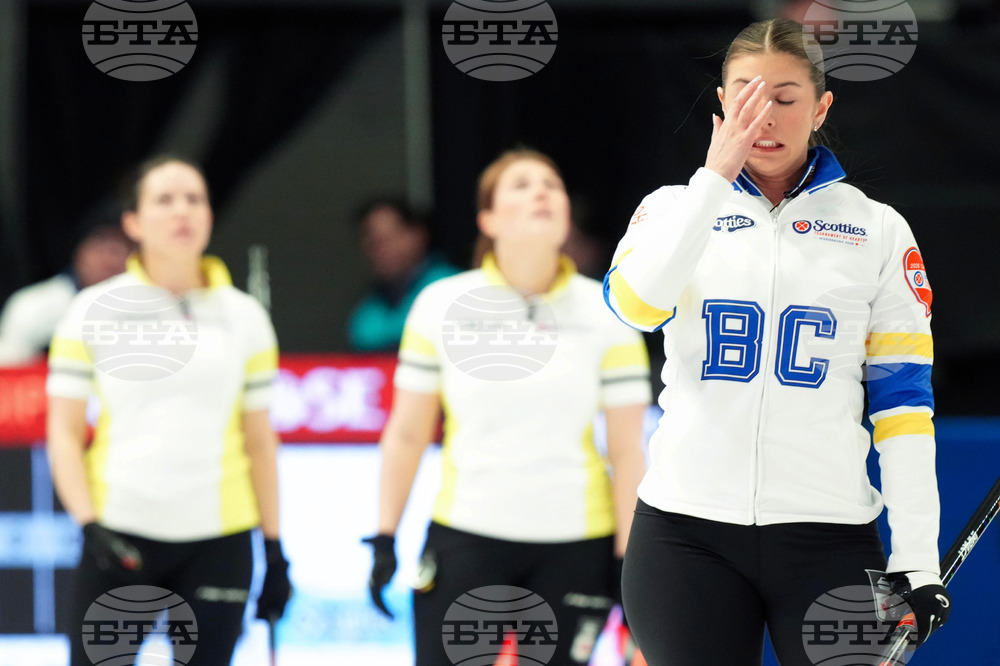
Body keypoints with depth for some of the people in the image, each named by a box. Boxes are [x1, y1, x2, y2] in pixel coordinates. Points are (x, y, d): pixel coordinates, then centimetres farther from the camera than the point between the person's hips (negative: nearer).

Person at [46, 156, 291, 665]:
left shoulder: (244, 316, 8)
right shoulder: (93, 312, 2)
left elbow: (259, 440, 11)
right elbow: (64, 432, 3)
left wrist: (275, 552, 9)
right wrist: (89, 524, -10)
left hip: (218, 541, 2)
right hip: (120, 532, -2)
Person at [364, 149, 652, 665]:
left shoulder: (605, 314, 0)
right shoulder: (442, 305, 1)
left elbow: (626, 451, 0)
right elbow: (407, 434, 6)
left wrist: (629, 563, -3)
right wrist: (385, 540, 3)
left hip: (574, 546, 0)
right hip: (465, 539, 0)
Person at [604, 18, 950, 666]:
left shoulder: (879, 230, 7)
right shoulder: (678, 207, 7)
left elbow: (903, 395, 5)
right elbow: (633, 303, -15)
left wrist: (917, 563, -2)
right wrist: (717, 175, -19)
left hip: (828, 532, 0)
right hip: (687, 531, 0)